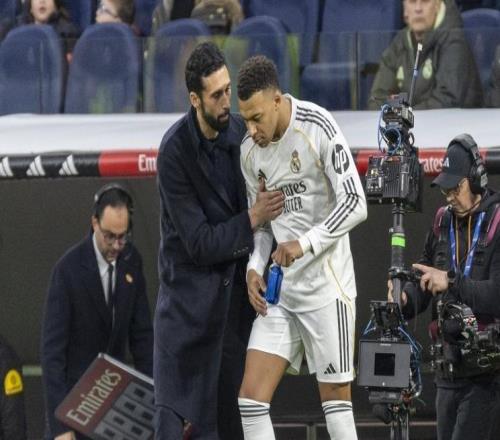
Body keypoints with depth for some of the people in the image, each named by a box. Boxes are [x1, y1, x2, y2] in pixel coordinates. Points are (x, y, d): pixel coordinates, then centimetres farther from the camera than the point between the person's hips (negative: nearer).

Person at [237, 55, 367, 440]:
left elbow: (355, 204, -15)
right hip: (279, 291, 6)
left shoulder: (319, 128, -13)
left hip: (326, 287, -6)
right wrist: (255, 268, 3)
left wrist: (305, 243, -23)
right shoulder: (250, 151, 7)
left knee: (336, 398, -3)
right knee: (252, 395, -4)